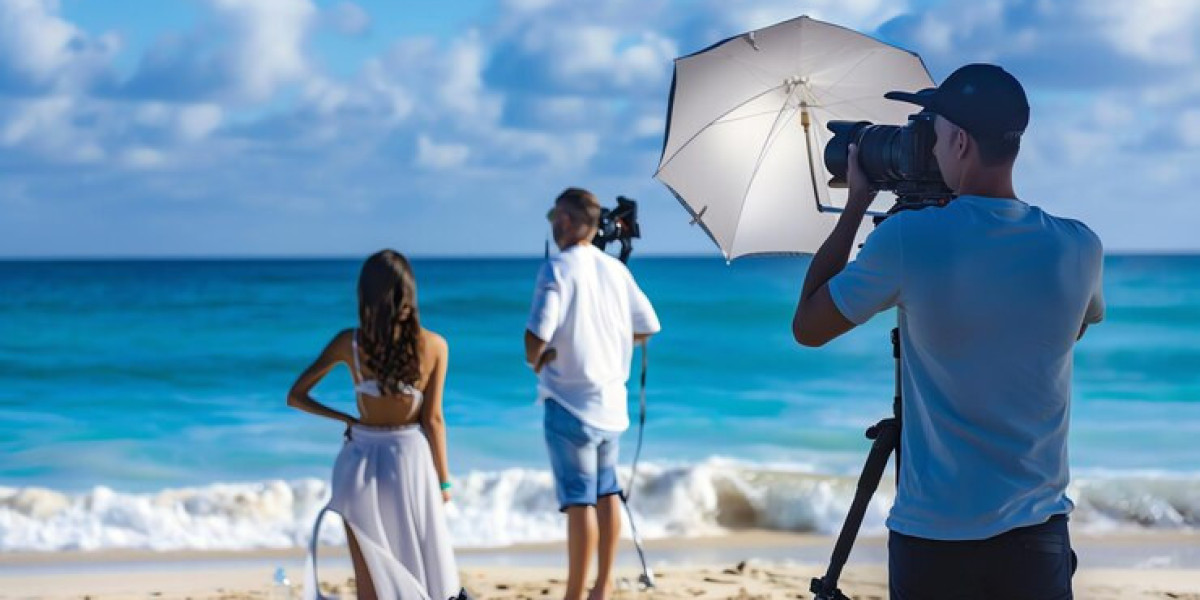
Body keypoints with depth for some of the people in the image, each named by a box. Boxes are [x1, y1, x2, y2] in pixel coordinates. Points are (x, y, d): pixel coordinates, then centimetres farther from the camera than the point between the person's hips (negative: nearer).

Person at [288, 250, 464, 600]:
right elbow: (433, 420, -6)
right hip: (411, 459, 0)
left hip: (362, 461, 0)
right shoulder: (434, 346, -10)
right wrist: (443, 479, 5)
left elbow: (295, 397, -3)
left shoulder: (349, 343, -8)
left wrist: (346, 419, 9)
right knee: (421, 561, 14)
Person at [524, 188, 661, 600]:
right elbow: (646, 328, 13)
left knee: (579, 500, -5)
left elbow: (536, 336, -23)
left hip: (570, 402, -7)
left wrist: (534, 359, -4)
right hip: (612, 399, 7)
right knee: (607, 491, 16)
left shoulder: (558, 269, -13)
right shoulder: (615, 268, 6)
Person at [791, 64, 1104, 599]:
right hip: (1037, 535, 2)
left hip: (931, 538, -2)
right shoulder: (1079, 248, -3)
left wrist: (856, 203, 7)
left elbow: (807, 328, 1)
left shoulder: (906, 238, -14)